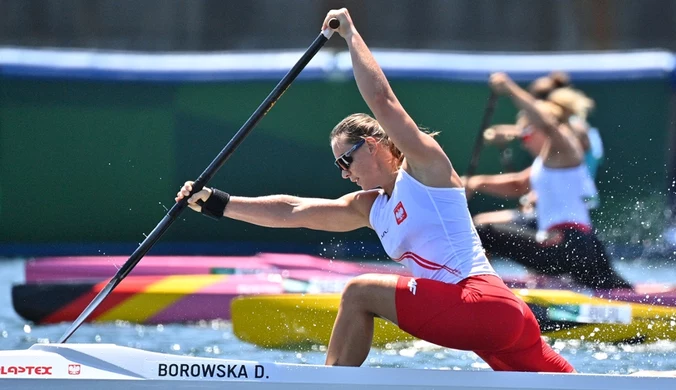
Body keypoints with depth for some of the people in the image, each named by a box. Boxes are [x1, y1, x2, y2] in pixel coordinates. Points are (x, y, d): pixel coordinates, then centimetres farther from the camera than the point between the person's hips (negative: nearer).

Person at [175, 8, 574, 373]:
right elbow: (292, 211, 19)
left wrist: (351, 33, -2)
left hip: (487, 303, -10)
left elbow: (381, 98, -11)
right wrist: (215, 202, 14)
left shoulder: (425, 165, 0)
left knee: (360, 293, -12)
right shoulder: (369, 208, 21)